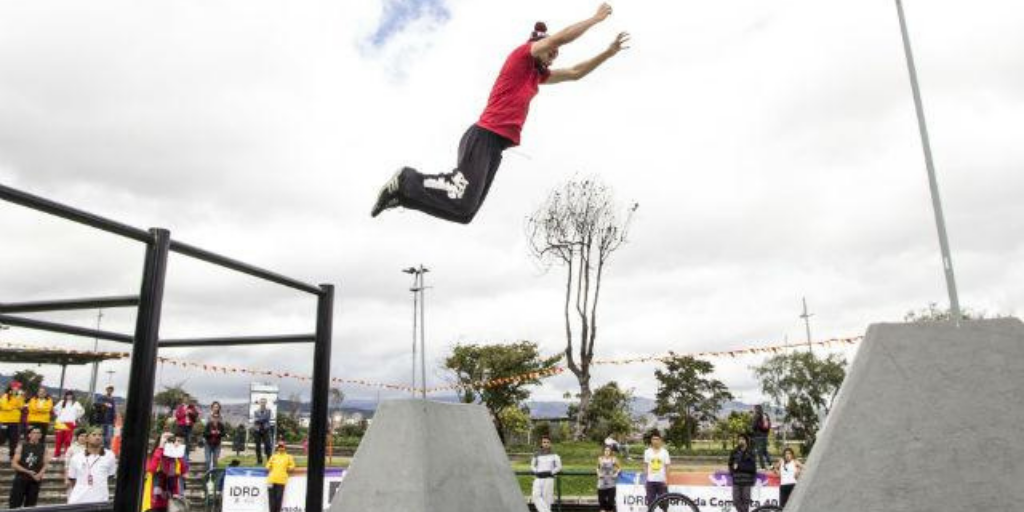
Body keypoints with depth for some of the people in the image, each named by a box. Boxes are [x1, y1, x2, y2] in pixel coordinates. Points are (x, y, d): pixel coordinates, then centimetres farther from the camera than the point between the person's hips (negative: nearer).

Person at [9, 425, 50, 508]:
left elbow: (45, 464, 3)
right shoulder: (21, 447, -2)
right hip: (21, 479, -2)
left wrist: (40, 474, -16)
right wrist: (28, 471, -15)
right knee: (15, 505, -4)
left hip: (35, 481, 2)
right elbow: (14, 464, -5)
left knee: (30, 506, 7)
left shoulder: (43, 448, 4)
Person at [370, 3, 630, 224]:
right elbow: (561, 37, -8)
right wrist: (596, 18, 3)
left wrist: (609, 52, 29)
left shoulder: (539, 74, 26)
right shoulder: (522, 54, 2)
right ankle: (406, 182, -3)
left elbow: (575, 73, 34)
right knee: (462, 204, -21)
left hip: (496, 146, 9)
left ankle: (405, 189, 9)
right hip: (483, 137, -9)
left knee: (464, 211, 2)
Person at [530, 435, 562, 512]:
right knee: (536, 495, -19)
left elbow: (559, 467, 5)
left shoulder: (554, 455, 5)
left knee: (546, 498, -6)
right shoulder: (537, 455, 10)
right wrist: (536, 472, 3)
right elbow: (532, 466, 22)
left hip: (549, 479, -2)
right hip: (538, 479, 2)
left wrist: (551, 473, -9)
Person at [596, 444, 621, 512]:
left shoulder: (614, 459, -4)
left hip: (611, 484, -2)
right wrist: (599, 474, 1)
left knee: (610, 501, -3)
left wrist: (616, 474, -4)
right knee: (602, 500, 3)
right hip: (602, 483, 2)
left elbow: (619, 468, 10)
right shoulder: (600, 459, 1)